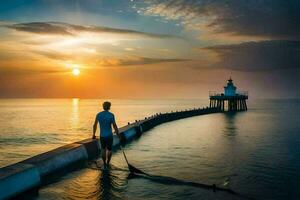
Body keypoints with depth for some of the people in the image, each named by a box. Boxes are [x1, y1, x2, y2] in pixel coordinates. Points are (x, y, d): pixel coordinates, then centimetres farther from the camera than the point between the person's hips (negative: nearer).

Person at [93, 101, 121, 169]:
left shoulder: (98, 115, 0)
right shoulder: (111, 115, -13)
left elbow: (94, 125, 7)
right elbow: (115, 126, -13)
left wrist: (93, 134, 20)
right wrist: (118, 135, -3)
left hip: (102, 136, 3)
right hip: (109, 135, -3)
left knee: (103, 149, 18)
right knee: (109, 149, 17)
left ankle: (105, 164, 15)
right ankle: (108, 163, 20)